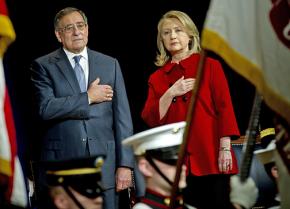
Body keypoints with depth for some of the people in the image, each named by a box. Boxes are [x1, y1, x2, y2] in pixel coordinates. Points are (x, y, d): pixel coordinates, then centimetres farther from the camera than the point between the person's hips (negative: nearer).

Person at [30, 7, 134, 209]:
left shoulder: (110, 64, 12)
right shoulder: (43, 66, 4)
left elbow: (122, 117, 8)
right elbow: (46, 109, -12)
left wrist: (125, 164, 1)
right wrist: (88, 97, -8)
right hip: (61, 161, -2)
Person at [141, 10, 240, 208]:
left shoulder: (210, 66, 4)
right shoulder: (157, 78, 13)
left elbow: (224, 108, -2)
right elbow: (150, 120, 4)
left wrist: (225, 149, -10)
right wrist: (171, 93, -10)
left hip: (210, 157, -3)